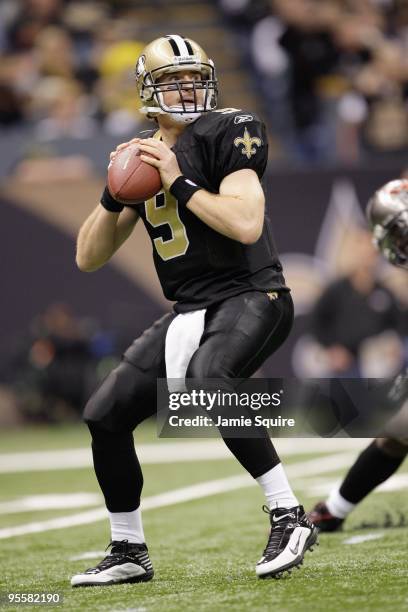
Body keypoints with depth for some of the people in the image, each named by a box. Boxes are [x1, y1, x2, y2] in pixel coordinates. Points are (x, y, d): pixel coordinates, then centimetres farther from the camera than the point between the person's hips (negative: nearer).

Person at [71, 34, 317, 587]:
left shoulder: (227, 135, -8)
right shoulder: (144, 155, 12)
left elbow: (247, 225, -24)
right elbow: (88, 258, 11)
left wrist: (179, 183, -19)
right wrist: (115, 193, -4)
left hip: (251, 298, -8)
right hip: (190, 311, 8)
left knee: (205, 380, -37)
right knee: (104, 416, 3)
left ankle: (289, 518, -29)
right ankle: (129, 554, 19)